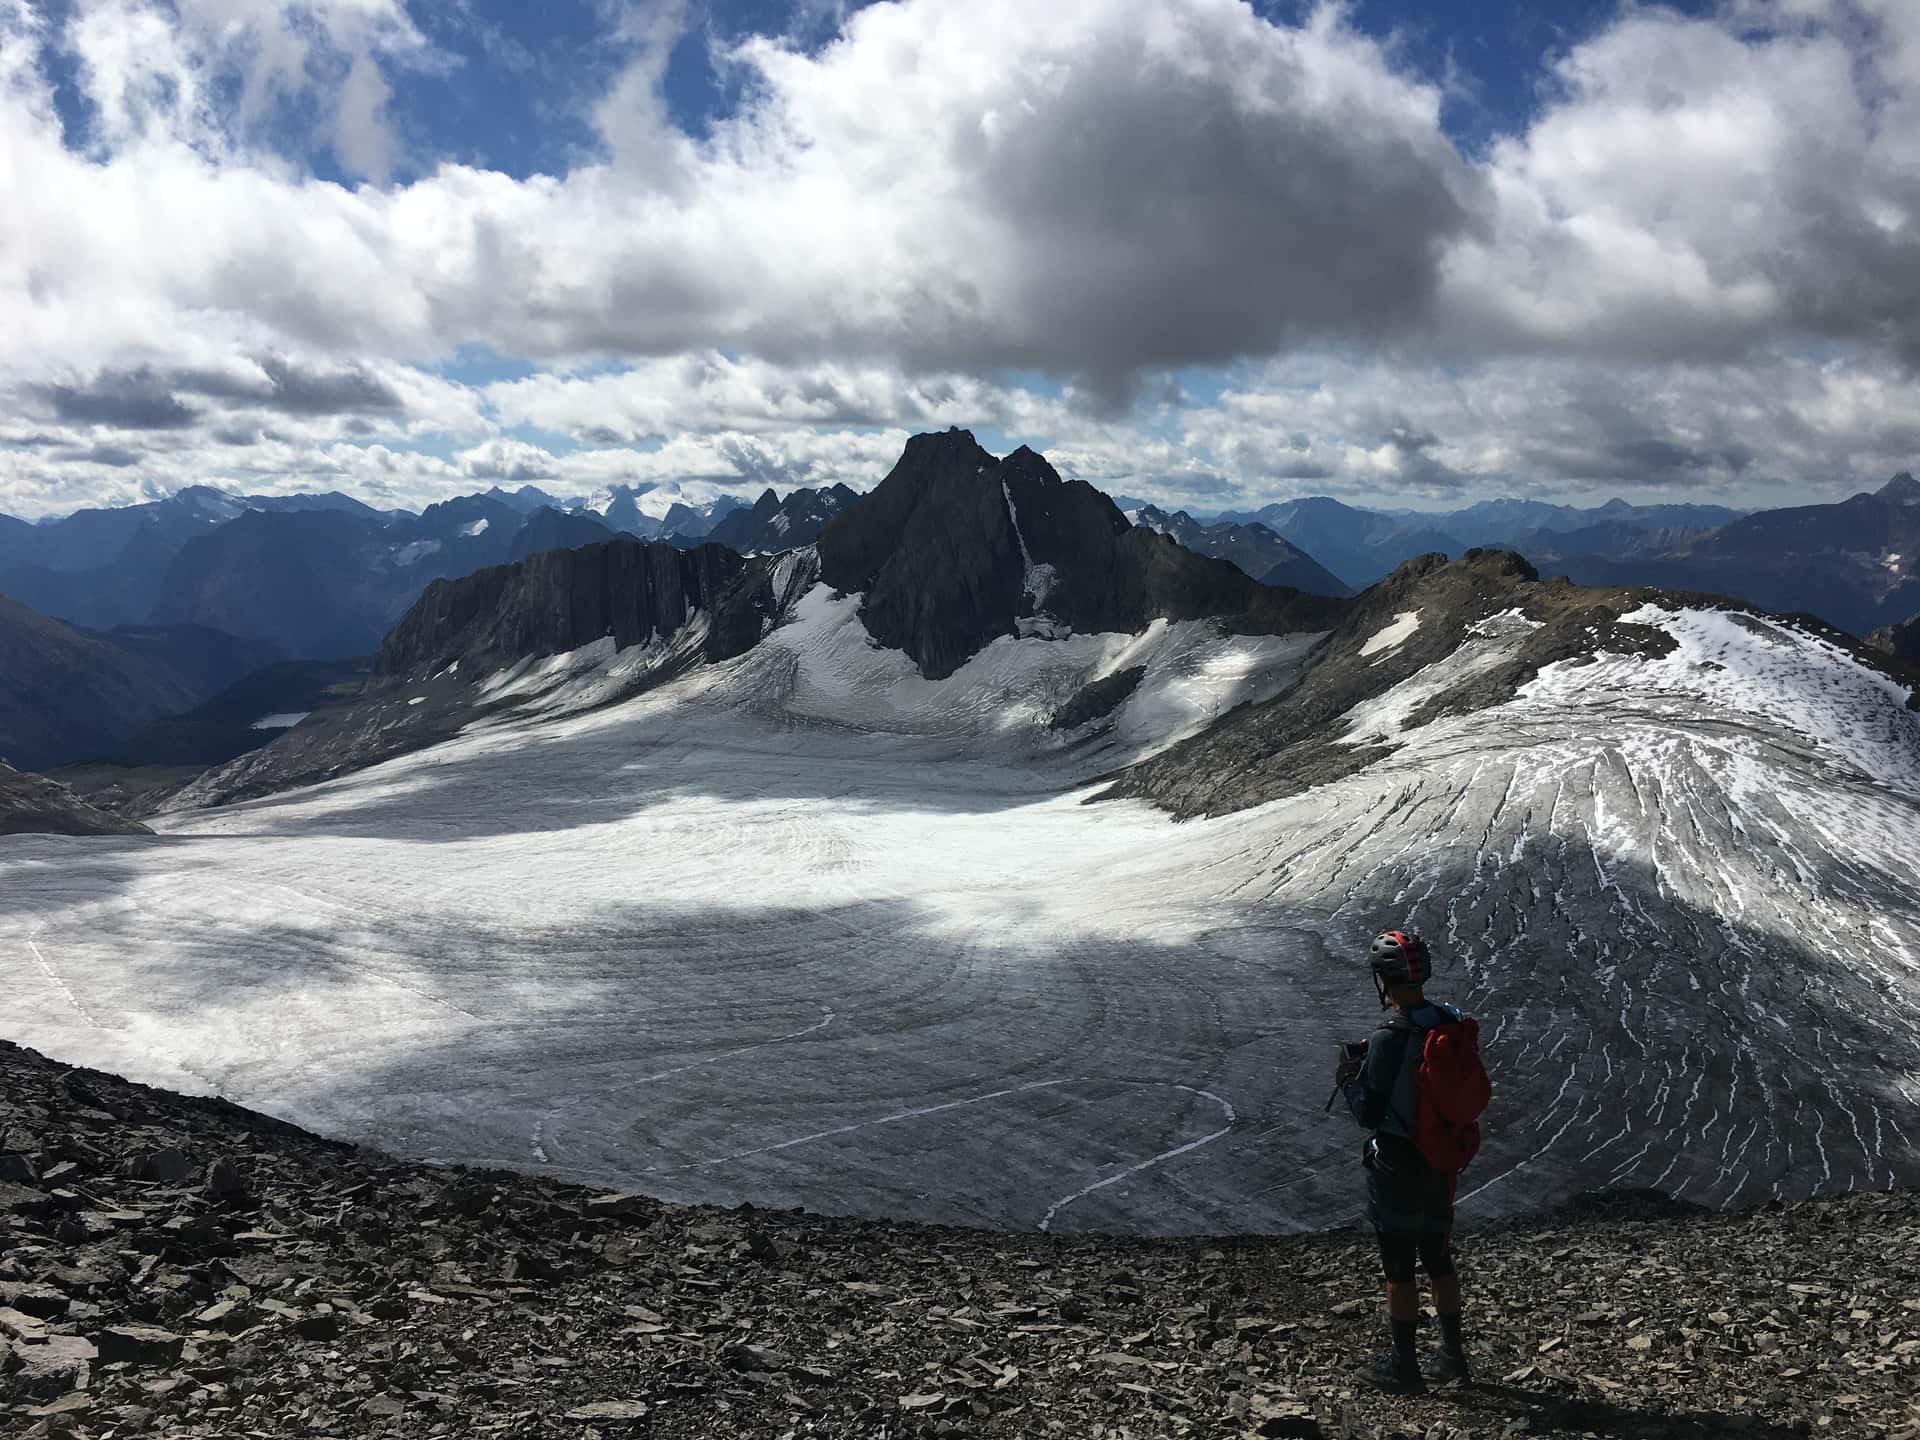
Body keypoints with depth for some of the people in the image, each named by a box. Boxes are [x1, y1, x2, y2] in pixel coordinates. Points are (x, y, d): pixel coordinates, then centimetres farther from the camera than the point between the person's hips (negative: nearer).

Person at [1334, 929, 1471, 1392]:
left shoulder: (1389, 1040, -24)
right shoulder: (1453, 1025, -1)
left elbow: (1370, 1114, -22)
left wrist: (1348, 1079, -2)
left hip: (1396, 1166, -7)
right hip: (1442, 1162, 7)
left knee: (1399, 1268, 5)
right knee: (1439, 1260, 19)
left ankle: (1402, 1364, 14)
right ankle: (1452, 1355, 28)